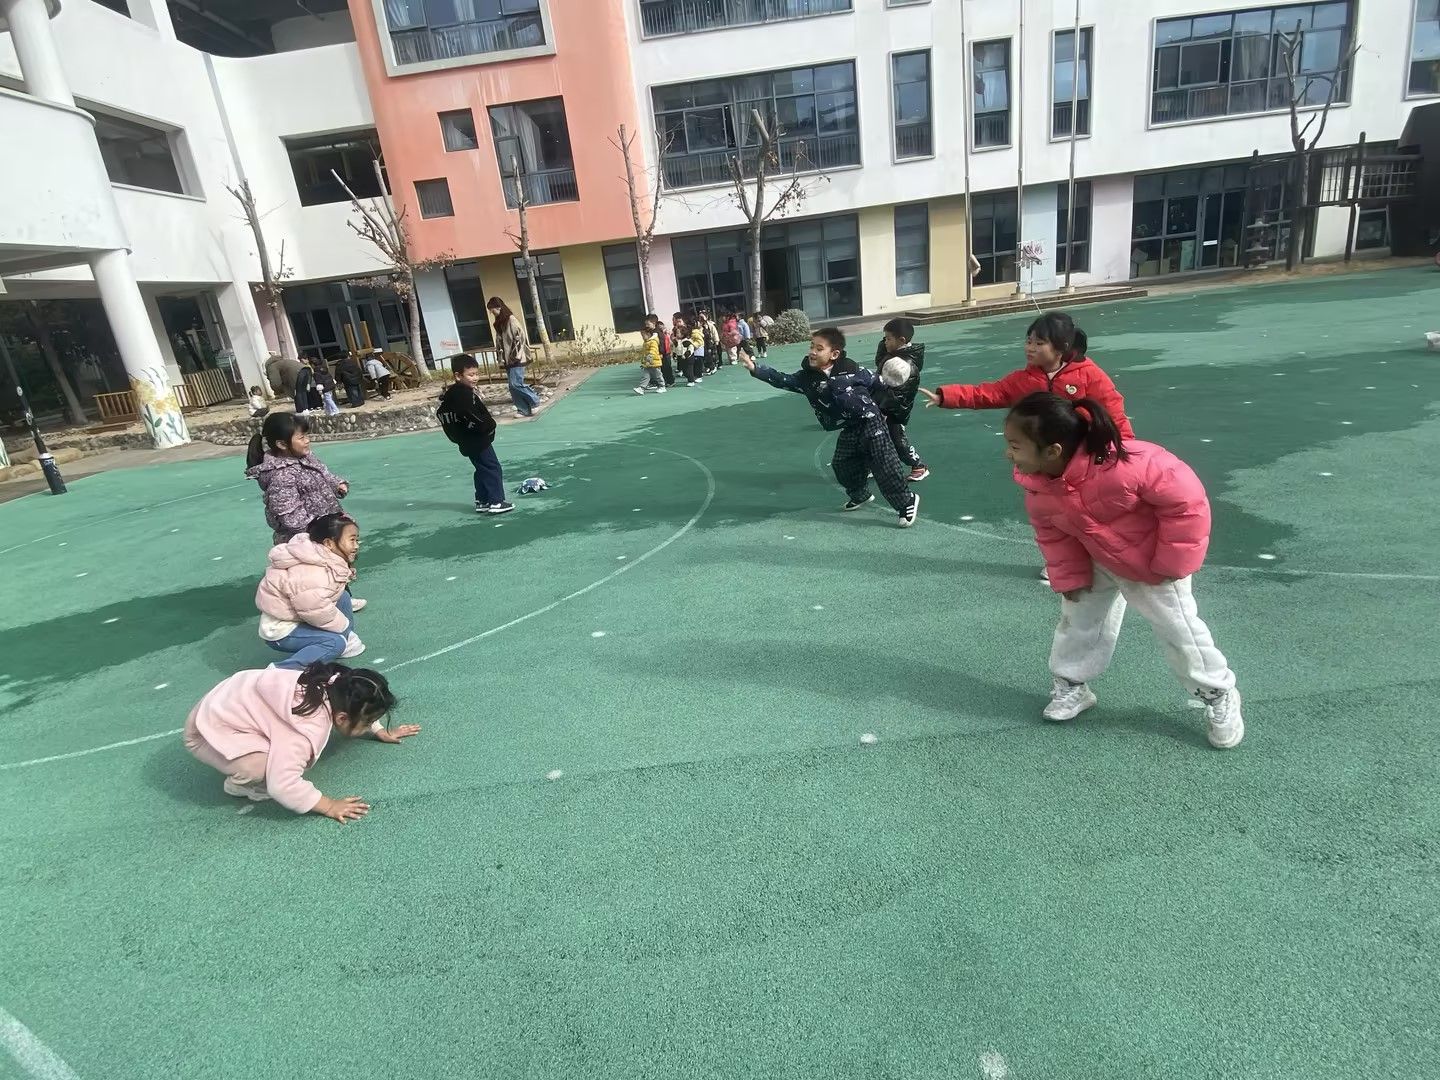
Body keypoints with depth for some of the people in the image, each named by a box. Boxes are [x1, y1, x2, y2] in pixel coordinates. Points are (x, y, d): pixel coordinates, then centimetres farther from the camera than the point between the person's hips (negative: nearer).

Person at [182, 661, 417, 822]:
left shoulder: (337, 689, -12)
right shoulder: (308, 730, -36)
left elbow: (359, 708, 12)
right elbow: (283, 785, -37)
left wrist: (382, 732, 18)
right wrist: (329, 806, -26)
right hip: (208, 732, -8)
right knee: (268, 766, -27)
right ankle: (239, 782, 2)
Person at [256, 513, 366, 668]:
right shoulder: (313, 576, -34)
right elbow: (320, 614, -28)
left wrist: (346, 574, -10)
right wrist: (345, 626, -11)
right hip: (280, 630, -10)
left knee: (343, 597, 4)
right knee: (336, 642, -24)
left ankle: (345, 639, 13)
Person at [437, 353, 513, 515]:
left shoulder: (453, 393, 11)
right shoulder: (463, 394, -21)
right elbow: (473, 418, -29)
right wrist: (489, 426, -12)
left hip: (469, 441, 10)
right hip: (477, 441, -10)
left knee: (483, 470, 18)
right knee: (493, 469, -4)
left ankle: (482, 501, 24)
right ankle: (496, 502, -3)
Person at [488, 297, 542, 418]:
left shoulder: (511, 320, -10)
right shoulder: (499, 322, 14)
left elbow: (520, 337, -15)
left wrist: (516, 355, -16)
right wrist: (498, 349, 6)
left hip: (516, 359, -8)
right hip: (507, 360, 9)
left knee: (516, 384, -15)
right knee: (513, 387, 4)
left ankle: (534, 400, 2)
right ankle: (525, 410, 9)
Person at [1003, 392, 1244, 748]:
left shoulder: (1122, 466, -44)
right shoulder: (1036, 485, -22)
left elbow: (1186, 498, -31)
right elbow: (1051, 533, -3)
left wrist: (1171, 563, -22)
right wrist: (1069, 577, -6)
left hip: (1152, 563, -5)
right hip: (1098, 563, 5)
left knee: (1178, 629, 6)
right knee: (1078, 617, 12)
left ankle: (1219, 697, 29)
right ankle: (1071, 685, 34)